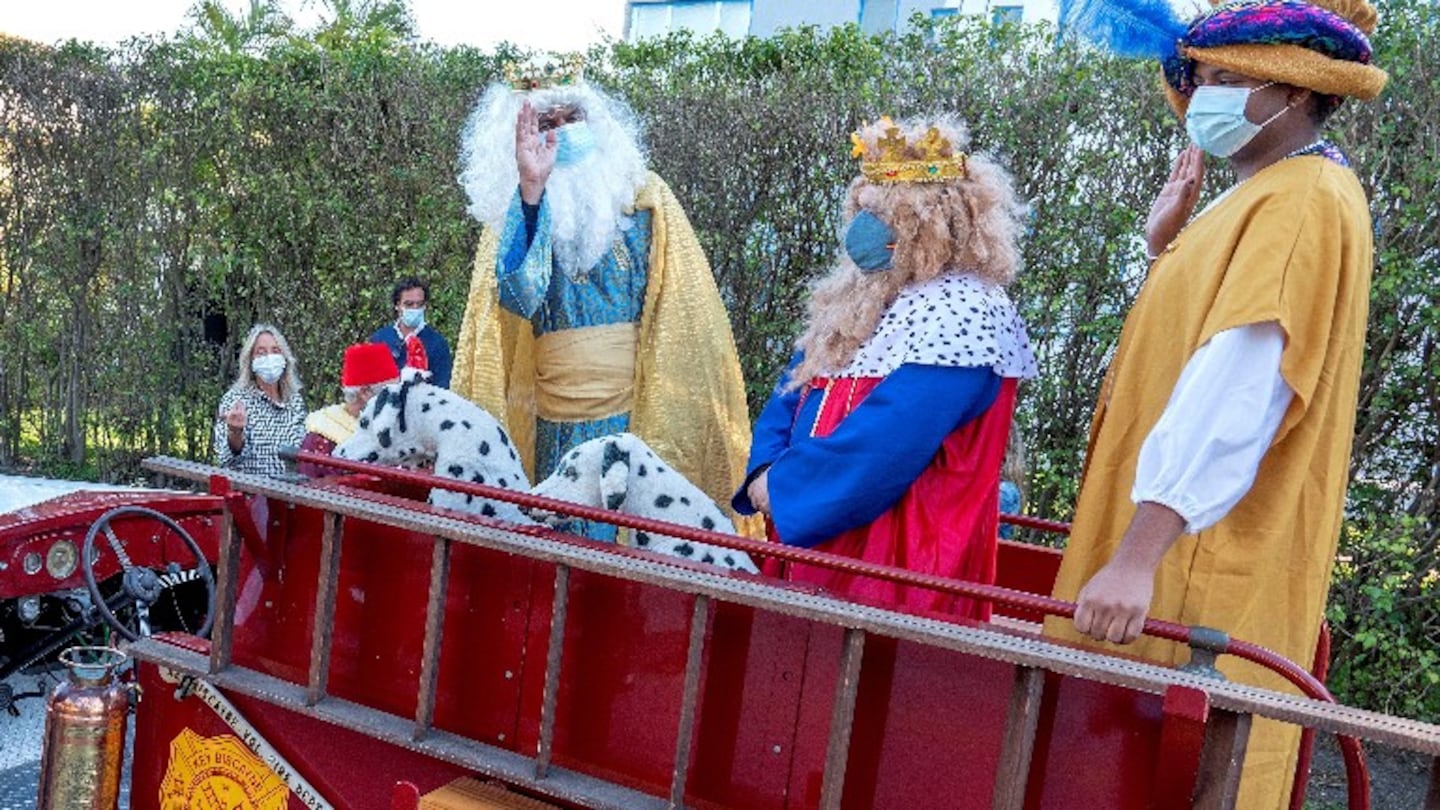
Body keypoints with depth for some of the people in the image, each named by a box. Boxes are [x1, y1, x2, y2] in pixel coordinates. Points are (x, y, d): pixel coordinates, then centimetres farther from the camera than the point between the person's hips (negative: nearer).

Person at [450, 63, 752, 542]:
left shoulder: (642, 193, 3)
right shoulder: (513, 207, 5)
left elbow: (686, 313, 1)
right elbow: (515, 293, -15)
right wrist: (531, 191, -23)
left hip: (640, 413, -1)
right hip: (554, 428, 1)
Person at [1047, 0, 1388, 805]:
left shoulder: (1304, 202, -13)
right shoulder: (1267, 197, 19)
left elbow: (1239, 392, -25)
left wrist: (1136, 555, -30)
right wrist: (1168, 250, 13)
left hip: (1207, 563, -10)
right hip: (1188, 552, 10)